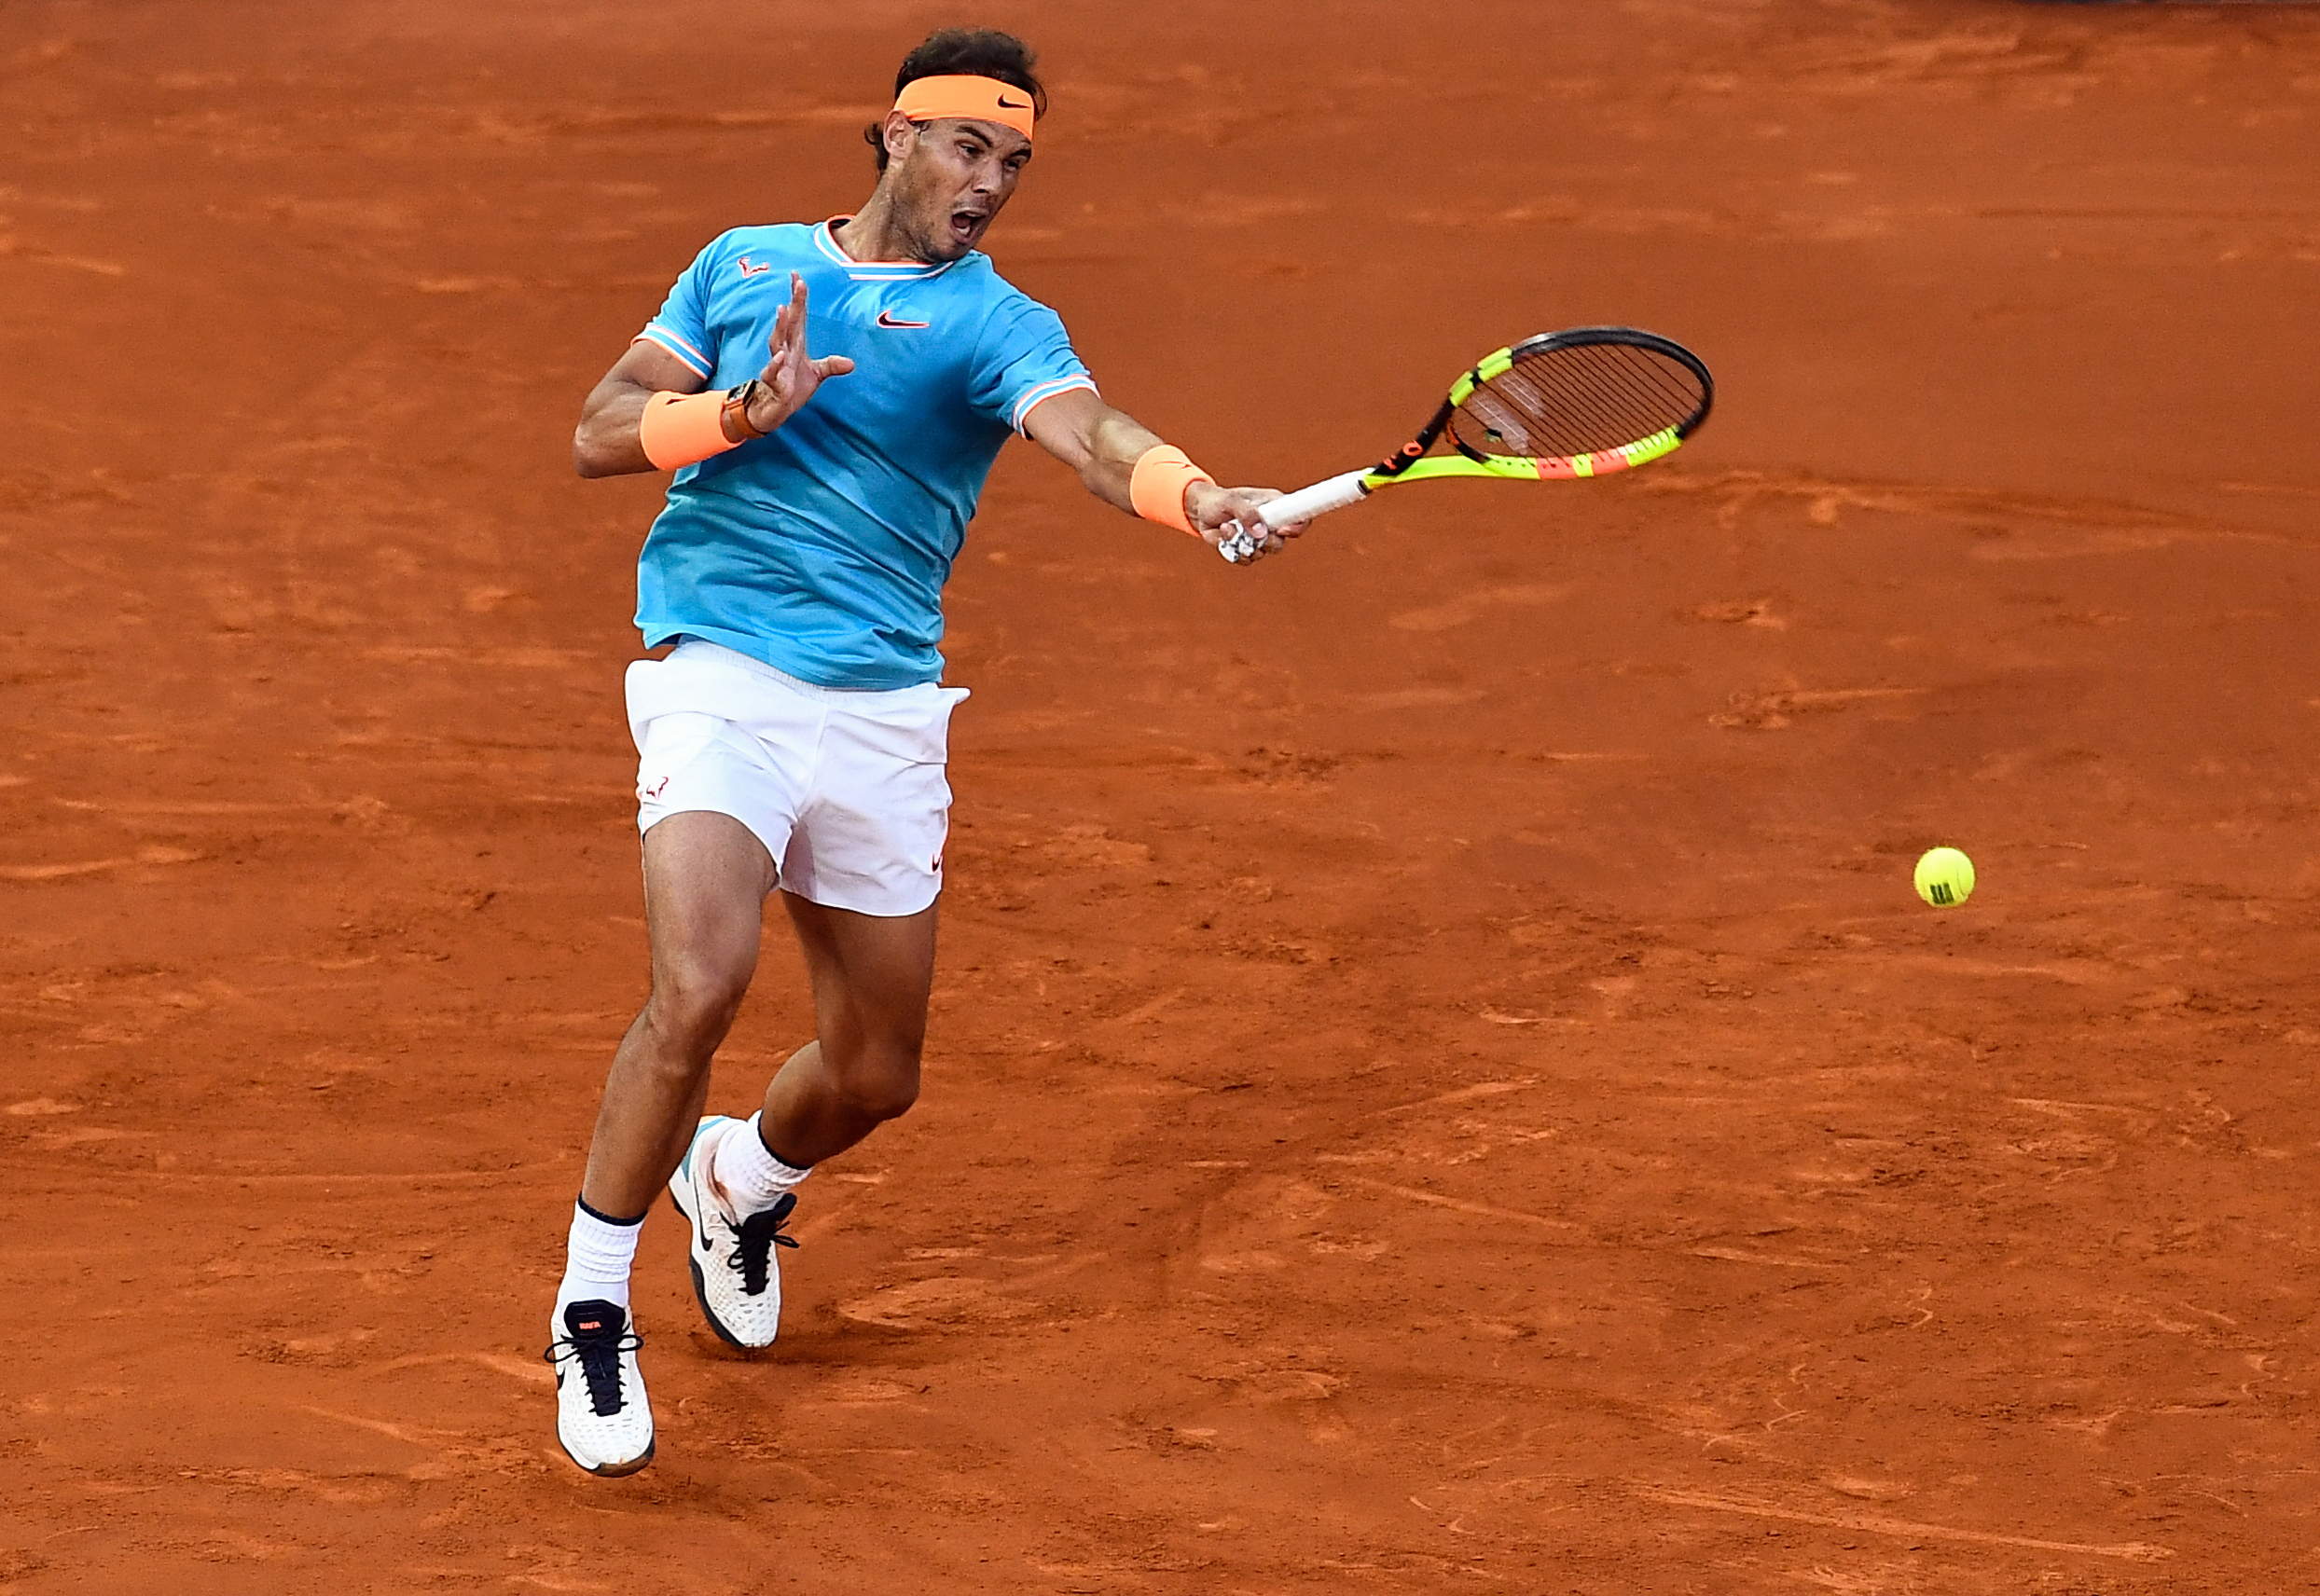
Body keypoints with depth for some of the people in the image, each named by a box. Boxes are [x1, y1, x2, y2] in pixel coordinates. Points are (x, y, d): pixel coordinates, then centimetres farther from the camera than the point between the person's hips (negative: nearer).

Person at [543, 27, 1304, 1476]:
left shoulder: (997, 324, 2)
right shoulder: (744, 265, 9)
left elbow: (1089, 435, -19)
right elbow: (601, 435, 6)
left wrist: (1200, 496, -41)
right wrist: (741, 412, -14)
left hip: (886, 716, 2)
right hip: (719, 686, -2)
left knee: (875, 1075, 11)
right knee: (699, 986, -26)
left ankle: (744, 1174, 47)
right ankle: (593, 1310, -10)